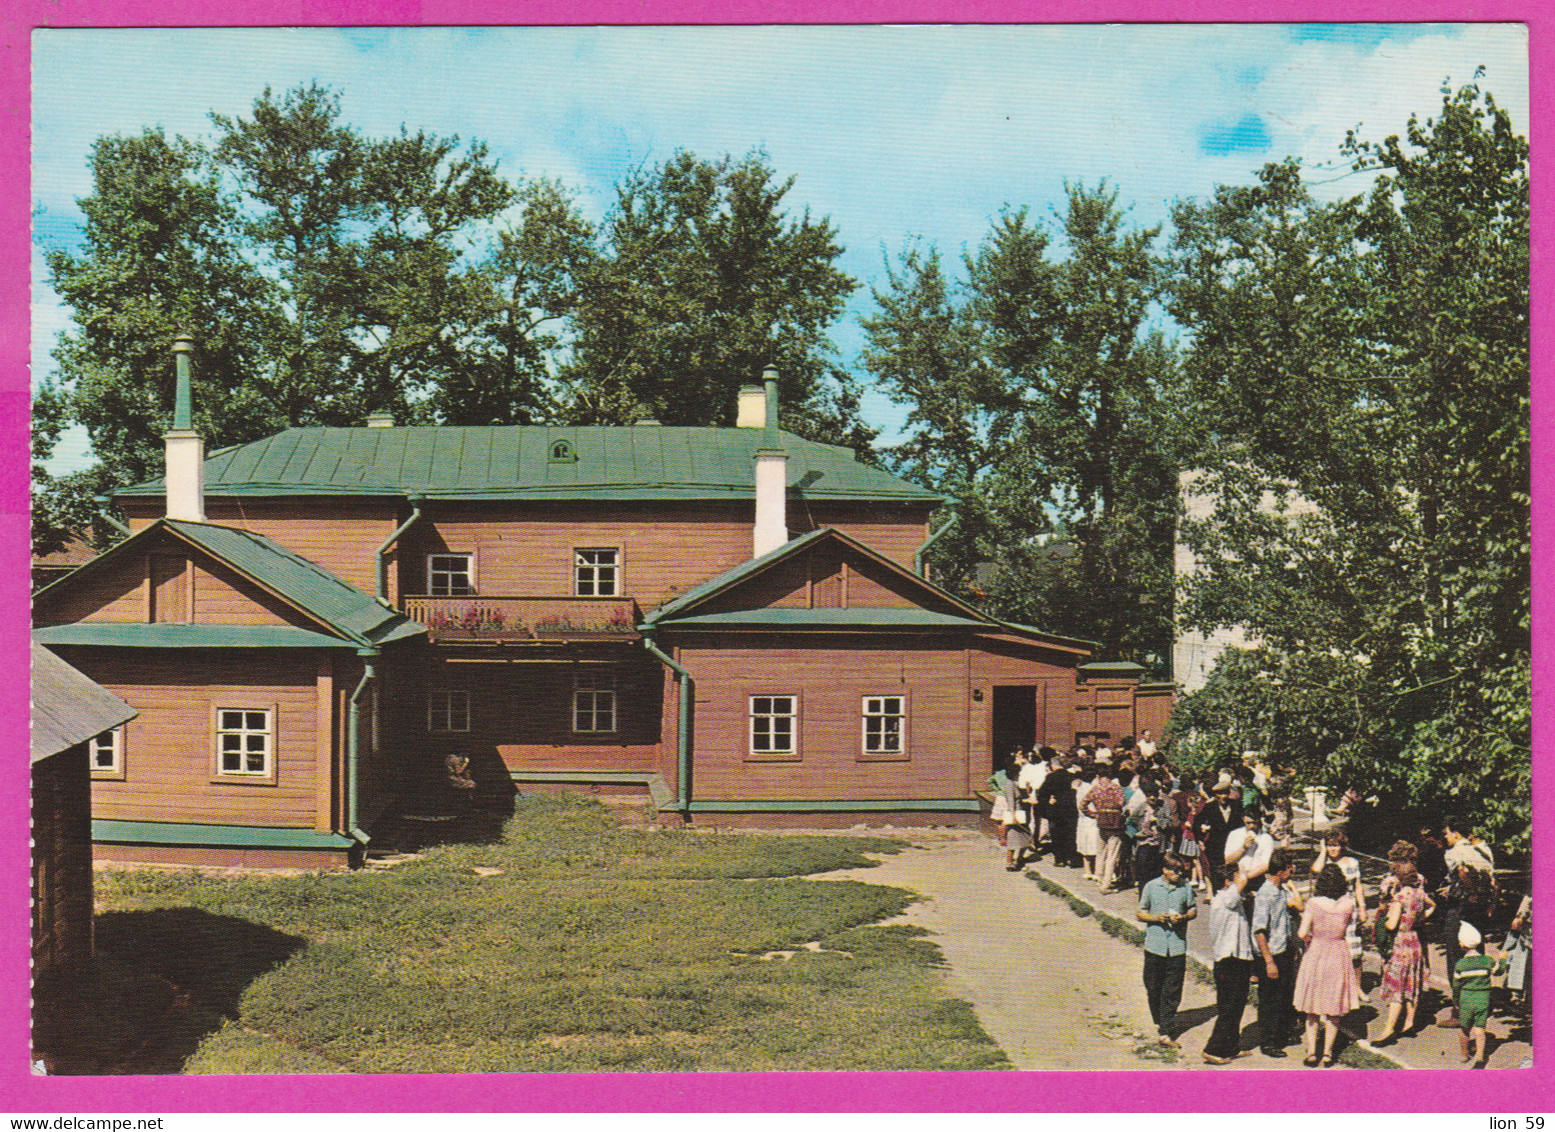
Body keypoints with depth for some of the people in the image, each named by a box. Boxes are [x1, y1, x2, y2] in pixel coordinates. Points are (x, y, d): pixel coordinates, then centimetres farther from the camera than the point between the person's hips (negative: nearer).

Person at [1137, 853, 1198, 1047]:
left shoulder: (1186, 887, 1)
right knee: (1153, 989, 8)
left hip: (1178, 946, 0)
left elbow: (1193, 910, 11)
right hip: (1154, 946, 0)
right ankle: (1160, 1023, 30)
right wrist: (1157, 917, -15)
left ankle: (1166, 1031, 5)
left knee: (1172, 992, 0)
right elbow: (1140, 913, 4)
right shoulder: (1151, 887, -1)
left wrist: (1183, 917, -10)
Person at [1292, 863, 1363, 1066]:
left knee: (1312, 1010, 12)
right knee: (1334, 1009, 15)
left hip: (1315, 954, -1)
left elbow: (1302, 933, -16)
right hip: (1339, 956, 1)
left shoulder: (1313, 903, -14)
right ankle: (1327, 1051, 14)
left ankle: (1312, 1051, 9)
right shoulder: (1348, 904, -10)